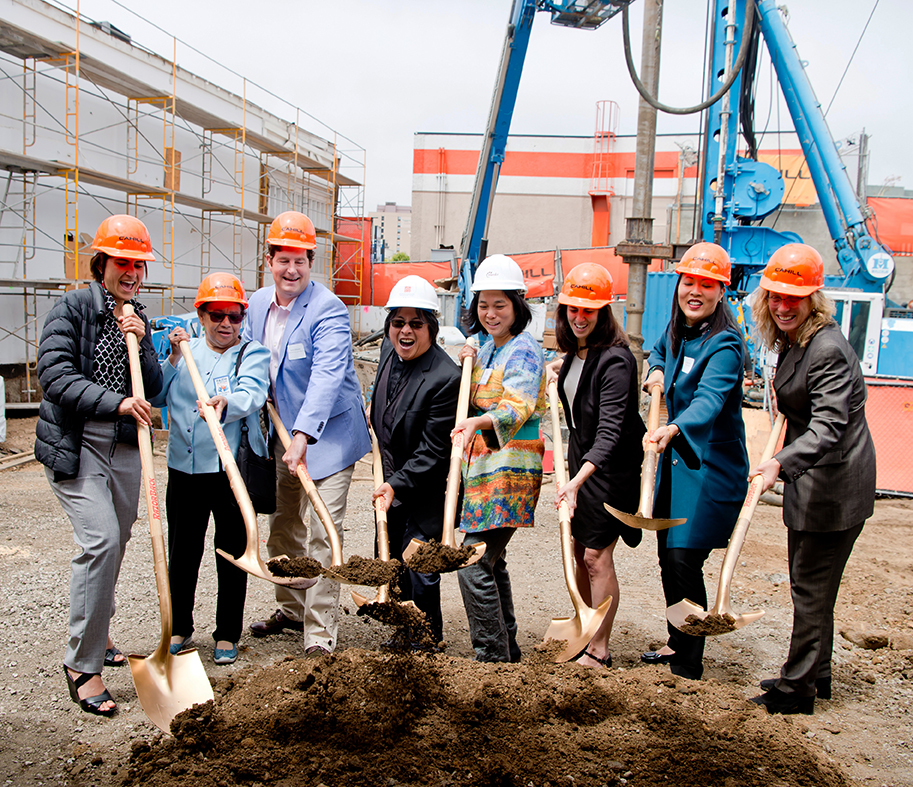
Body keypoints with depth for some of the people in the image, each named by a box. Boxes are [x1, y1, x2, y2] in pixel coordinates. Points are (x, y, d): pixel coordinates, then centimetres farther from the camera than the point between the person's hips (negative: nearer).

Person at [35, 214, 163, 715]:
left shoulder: (138, 320, 12)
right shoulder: (73, 309, -5)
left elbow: (152, 392, 6)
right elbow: (55, 376, -16)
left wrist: (141, 343, -8)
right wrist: (115, 402, -26)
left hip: (125, 448, 6)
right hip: (75, 445, -6)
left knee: (115, 546, 14)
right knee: (100, 540, -18)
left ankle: (95, 635, 37)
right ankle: (82, 664, -6)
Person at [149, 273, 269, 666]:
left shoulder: (252, 354, -1)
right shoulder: (185, 350, 12)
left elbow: (251, 393, -21)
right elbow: (157, 397, 4)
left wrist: (225, 403, -42)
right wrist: (173, 358, -6)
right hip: (184, 467, 4)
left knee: (231, 551, 6)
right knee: (182, 550, 12)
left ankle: (227, 634, 21)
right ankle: (180, 628, 30)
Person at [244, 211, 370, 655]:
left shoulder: (328, 310, -19)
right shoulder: (258, 303, 5)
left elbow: (326, 376, -31)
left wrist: (304, 435, -40)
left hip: (327, 436, -8)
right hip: (283, 433, 8)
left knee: (322, 535, -9)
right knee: (284, 529, 18)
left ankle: (320, 635, -2)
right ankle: (291, 610, 36)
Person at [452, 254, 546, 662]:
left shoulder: (524, 350, -10)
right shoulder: (487, 350, 16)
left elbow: (516, 408, -25)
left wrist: (478, 422, -43)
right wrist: (467, 367, 8)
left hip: (509, 469, -9)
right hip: (482, 468, 9)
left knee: (474, 564, -13)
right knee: (492, 561, 16)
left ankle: (492, 658, -3)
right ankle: (507, 651, 29)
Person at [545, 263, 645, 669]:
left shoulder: (615, 360, -23)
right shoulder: (576, 351, 4)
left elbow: (610, 430, -31)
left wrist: (577, 480, -41)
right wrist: (562, 370, 9)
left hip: (610, 467, -9)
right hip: (581, 459, 9)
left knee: (597, 556, -4)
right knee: (580, 552, 16)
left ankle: (599, 652, 9)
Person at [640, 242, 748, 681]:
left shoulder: (724, 344, -19)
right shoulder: (676, 330, 5)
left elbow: (708, 399, -37)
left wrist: (673, 429, -55)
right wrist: (656, 370, 8)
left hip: (710, 466, -8)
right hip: (675, 459, 8)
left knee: (684, 560, -9)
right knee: (667, 555, 17)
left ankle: (688, 668, 5)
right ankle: (677, 644, 36)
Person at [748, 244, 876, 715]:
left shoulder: (827, 349, -24)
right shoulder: (792, 341, 7)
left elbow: (828, 427, -35)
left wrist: (781, 462, -46)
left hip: (834, 485, -10)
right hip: (812, 479, 10)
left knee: (811, 587, 0)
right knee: (808, 582, 19)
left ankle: (797, 691, 12)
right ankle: (815, 676, 34)